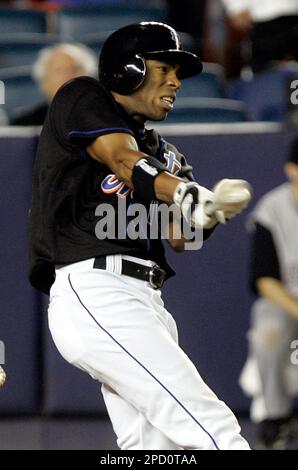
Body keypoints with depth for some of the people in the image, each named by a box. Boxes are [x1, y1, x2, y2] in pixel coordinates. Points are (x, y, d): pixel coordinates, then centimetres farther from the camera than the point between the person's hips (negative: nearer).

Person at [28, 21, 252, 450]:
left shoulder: (161, 152, 25)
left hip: (144, 303, 8)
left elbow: (179, 237, 8)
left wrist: (210, 210, -16)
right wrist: (192, 196, -33)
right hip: (95, 291, -8)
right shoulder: (83, 99, 5)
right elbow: (125, 160, -15)